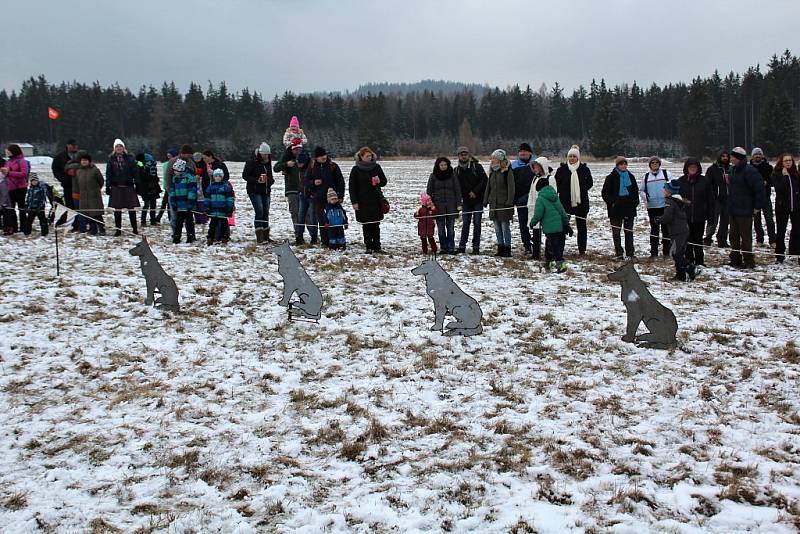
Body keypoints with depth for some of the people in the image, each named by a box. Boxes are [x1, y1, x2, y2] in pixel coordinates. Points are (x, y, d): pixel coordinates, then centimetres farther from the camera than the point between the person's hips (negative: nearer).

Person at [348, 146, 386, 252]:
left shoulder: (376, 167, 6)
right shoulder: (356, 169, -1)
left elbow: (384, 182, 14)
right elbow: (352, 187, -1)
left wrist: (379, 181, -10)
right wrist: (354, 202, -7)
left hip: (376, 201, 2)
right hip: (363, 202, -2)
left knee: (376, 225, 3)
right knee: (366, 225, 1)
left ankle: (377, 246, 8)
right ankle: (369, 247, 7)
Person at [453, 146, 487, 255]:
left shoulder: (477, 166, -3)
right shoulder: (456, 170, 8)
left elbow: (484, 180, -7)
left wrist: (475, 191, -15)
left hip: (478, 200, -3)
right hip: (466, 201, 3)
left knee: (477, 223, -1)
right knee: (465, 223, 4)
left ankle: (476, 247, 3)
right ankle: (462, 246, 7)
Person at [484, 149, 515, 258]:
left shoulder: (507, 171, -7)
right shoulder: (492, 171, 14)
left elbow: (511, 187, -11)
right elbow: (488, 187, 18)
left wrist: (509, 202, -16)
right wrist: (485, 201, 12)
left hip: (504, 204, -7)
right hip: (494, 204, 7)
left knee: (505, 228, -2)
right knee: (497, 229, 11)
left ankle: (507, 250, 4)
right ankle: (500, 249, 18)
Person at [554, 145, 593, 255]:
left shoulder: (584, 169, 1)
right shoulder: (562, 169, 0)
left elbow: (590, 183, 12)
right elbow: (556, 183, 9)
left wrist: (581, 190, 4)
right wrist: (563, 191, 2)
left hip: (581, 202, 1)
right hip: (565, 202, -1)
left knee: (581, 226, 8)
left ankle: (582, 250, 16)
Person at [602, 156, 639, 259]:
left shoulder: (631, 177, 9)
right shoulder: (611, 177, -2)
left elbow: (635, 191, 17)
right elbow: (605, 192, -1)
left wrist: (635, 202, 4)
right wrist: (611, 202, -12)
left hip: (629, 208, 3)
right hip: (616, 208, -3)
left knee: (629, 231, 6)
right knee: (616, 231, 1)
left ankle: (630, 252, 10)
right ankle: (619, 253, 7)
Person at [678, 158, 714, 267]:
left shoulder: (704, 181, 1)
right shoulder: (681, 181, 2)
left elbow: (710, 199, 3)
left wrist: (710, 215, 0)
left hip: (700, 217, -1)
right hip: (685, 216, 1)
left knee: (698, 239, 6)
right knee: (687, 240, 5)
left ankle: (699, 261, 16)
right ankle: (689, 261, 15)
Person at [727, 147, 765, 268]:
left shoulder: (749, 171, -15)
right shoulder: (734, 170, 13)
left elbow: (759, 188, -18)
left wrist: (757, 206, -15)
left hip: (744, 212, -9)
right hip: (733, 210, 9)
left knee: (745, 237, -3)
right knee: (734, 236, 13)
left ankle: (749, 262, 4)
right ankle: (735, 260, 22)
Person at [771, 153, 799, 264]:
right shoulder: (777, 174, -5)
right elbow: (779, 189, -18)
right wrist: (785, 176, -20)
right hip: (782, 206, -3)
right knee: (781, 231, 4)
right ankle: (780, 255, 10)